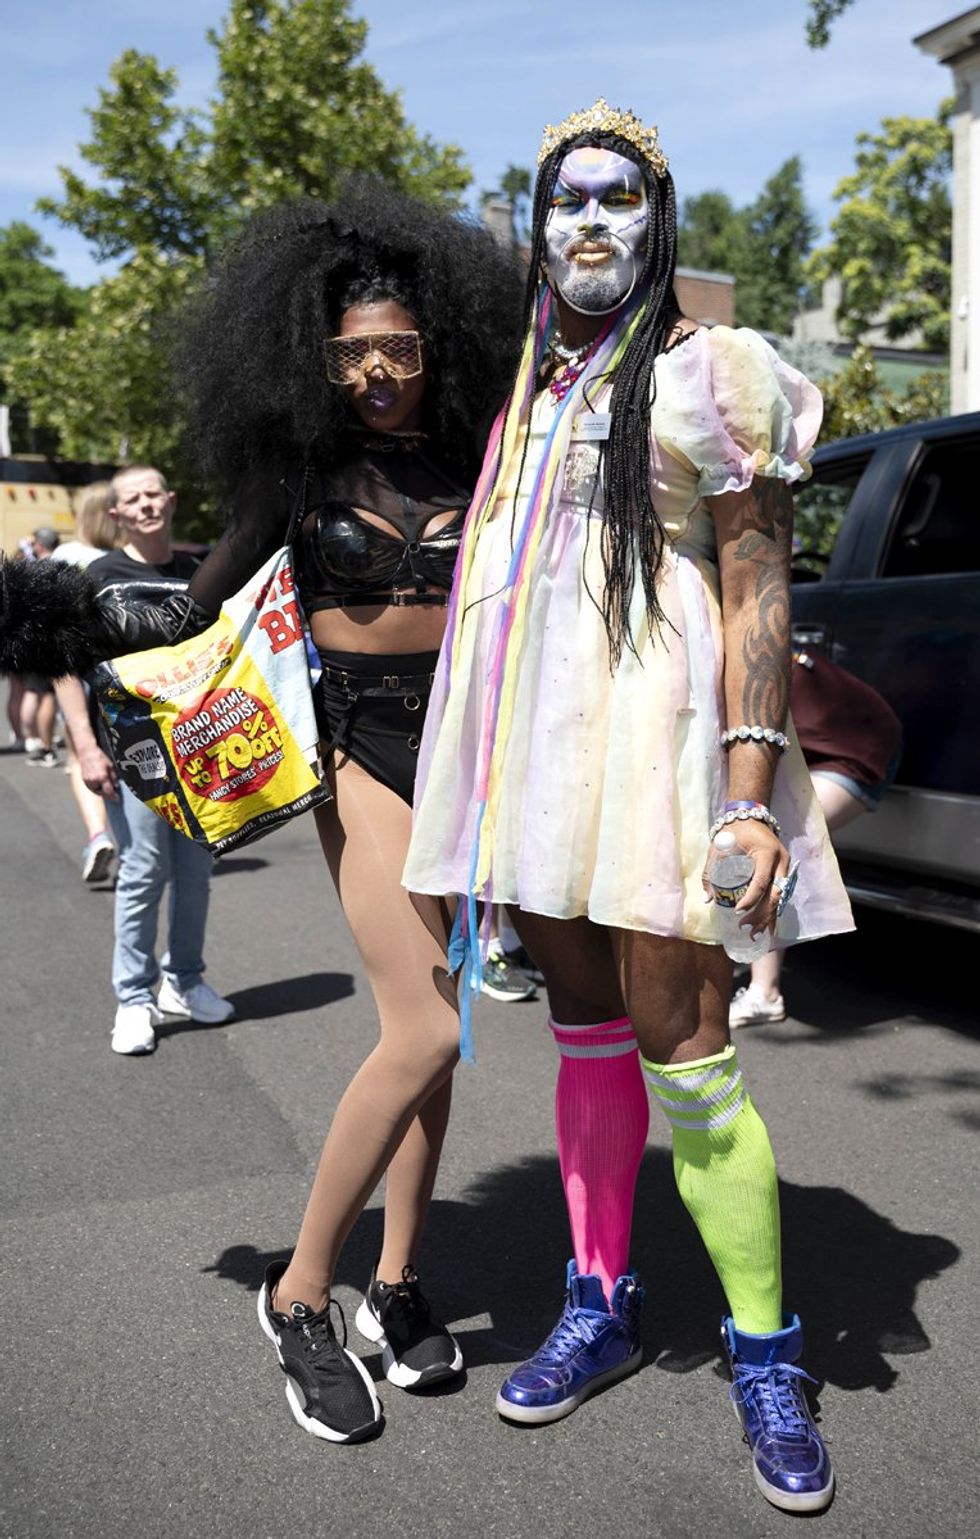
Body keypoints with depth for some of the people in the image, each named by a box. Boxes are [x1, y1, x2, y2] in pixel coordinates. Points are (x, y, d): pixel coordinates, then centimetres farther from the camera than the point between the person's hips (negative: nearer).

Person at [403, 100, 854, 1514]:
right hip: (534, 734, 6)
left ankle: (766, 1358, 10)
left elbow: (758, 591, -7)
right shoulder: (526, 394, 18)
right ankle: (602, 1307, 25)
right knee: (585, 1029, 11)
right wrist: (477, 791, 17)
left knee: (682, 1056, -6)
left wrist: (751, 794, -17)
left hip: (652, 729, -5)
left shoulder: (709, 370, 1)